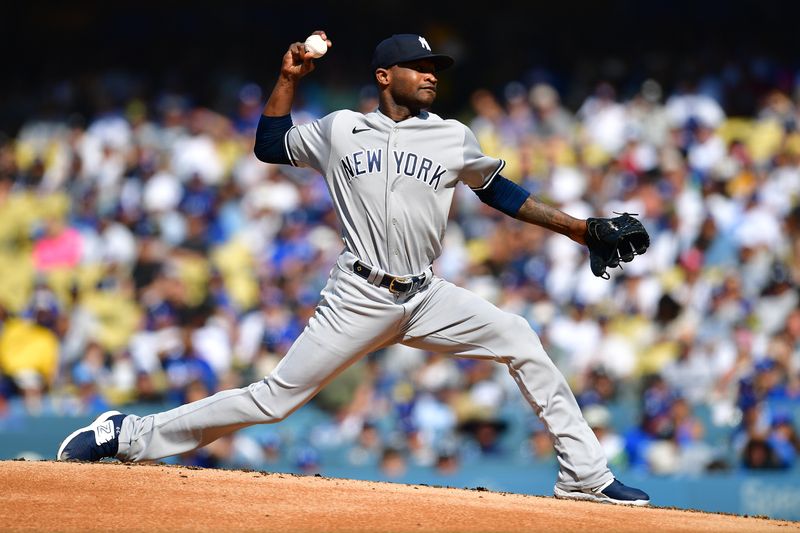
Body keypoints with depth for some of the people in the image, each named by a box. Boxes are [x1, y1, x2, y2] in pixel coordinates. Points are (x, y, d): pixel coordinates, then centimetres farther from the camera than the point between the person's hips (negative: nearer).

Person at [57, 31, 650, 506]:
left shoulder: (453, 139, 9)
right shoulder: (340, 131, 7)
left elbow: (498, 189, 20)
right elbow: (269, 145, 17)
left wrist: (571, 226, 14)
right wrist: (289, 78, 7)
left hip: (427, 296, 3)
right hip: (359, 299, -3)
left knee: (521, 340, -13)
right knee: (275, 398, -8)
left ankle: (584, 474, -7)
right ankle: (131, 433, 2)